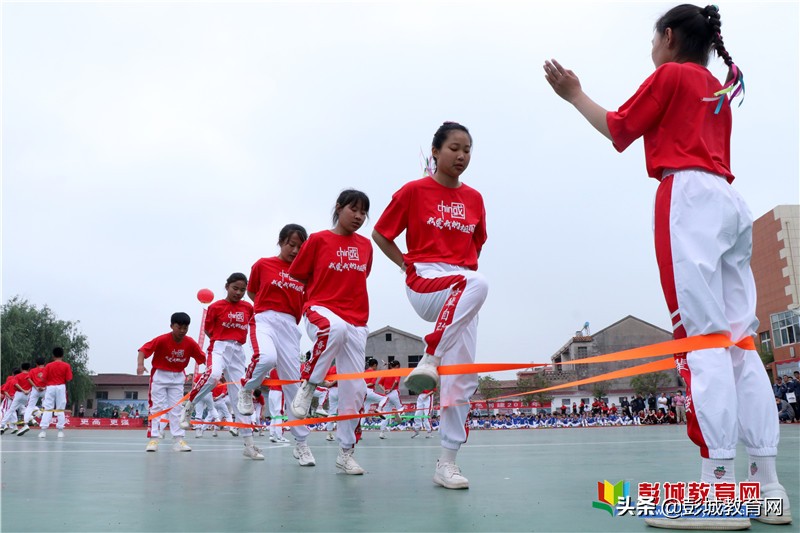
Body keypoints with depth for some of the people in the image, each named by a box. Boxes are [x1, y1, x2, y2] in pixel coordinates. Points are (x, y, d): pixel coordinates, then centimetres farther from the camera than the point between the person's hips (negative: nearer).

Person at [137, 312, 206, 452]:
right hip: (160, 375, -3)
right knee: (157, 407, -1)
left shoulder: (190, 343, -11)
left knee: (176, 408, 3)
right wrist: (140, 364, -38)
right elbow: (144, 349, -22)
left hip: (178, 377, 3)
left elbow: (203, 358, -6)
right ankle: (153, 439, 2)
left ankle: (178, 440, 4)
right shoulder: (162, 340, -20)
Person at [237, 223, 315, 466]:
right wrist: (270, 307, 8)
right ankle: (246, 390, -1)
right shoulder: (262, 264, 4)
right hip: (264, 321, -3)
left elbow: (306, 303, 14)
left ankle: (301, 443, 13)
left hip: (290, 326, 3)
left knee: (294, 382, 2)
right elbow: (251, 292, 18)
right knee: (267, 357, -36)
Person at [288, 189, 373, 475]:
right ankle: (307, 386, -20)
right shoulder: (318, 240, 1)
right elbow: (297, 277, 8)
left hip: (356, 321, 5)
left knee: (355, 389, 1)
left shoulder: (366, 245, 11)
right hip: (321, 309, -4)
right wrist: (315, 300, 8)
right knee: (335, 328, -42)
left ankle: (346, 452, 16)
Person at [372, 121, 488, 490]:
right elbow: (380, 234, 7)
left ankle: (447, 462, 6)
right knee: (477, 283, -39)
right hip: (425, 283, -5)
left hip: (462, 291, 5)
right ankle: (429, 361, -34)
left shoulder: (475, 199, 13)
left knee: (463, 379, -3)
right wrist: (408, 266, 0)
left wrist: (466, 265, 12)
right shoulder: (414, 191, 1)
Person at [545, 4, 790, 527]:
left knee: (703, 338, -16)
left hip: (690, 197, -8)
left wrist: (574, 93, 20)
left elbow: (618, 131, 8)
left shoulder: (670, 75, 6)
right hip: (731, 202, 8)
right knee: (739, 342, 2)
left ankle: (720, 489, -19)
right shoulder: (719, 91, 28)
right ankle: (767, 486, 0)